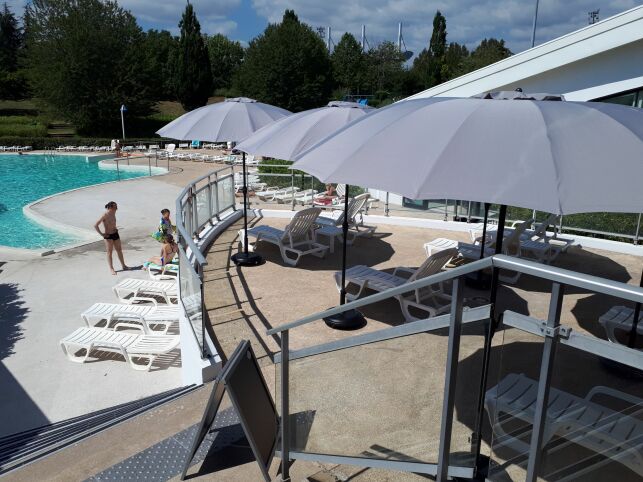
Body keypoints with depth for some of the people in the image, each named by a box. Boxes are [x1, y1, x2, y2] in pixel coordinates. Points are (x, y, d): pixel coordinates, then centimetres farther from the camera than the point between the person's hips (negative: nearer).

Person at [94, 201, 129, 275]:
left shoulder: (113, 214, 3)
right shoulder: (105, 216, -18)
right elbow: (95, 225, -20)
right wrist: (102, 234, -17)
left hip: (115, 234, 7)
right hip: (108, 236, -7)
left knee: (119, 250, 13)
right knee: (109, 252, 1)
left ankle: (123, 266, 23)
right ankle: (111, 269, 7)